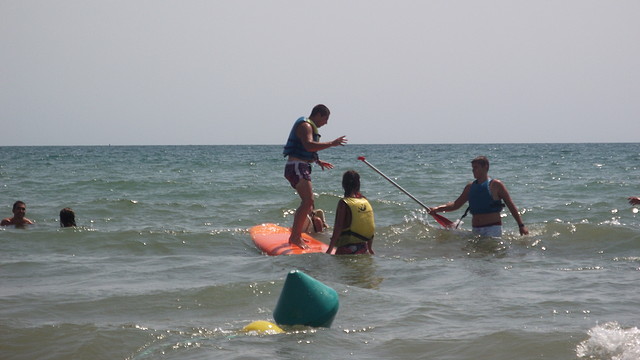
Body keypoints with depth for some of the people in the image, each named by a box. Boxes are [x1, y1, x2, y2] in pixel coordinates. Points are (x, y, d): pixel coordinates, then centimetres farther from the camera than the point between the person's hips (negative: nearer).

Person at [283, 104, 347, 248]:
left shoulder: (309, 127, 22)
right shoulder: (305, 126, -12)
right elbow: (309, 145, -29)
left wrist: (318, 161, 23)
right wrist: (332, 144, -27)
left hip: (302, 168, 11)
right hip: (296, 167, -11)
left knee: (307, 203, 17)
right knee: (308, 201, -21)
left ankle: (296, 236, 24)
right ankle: (294, 237, -23)